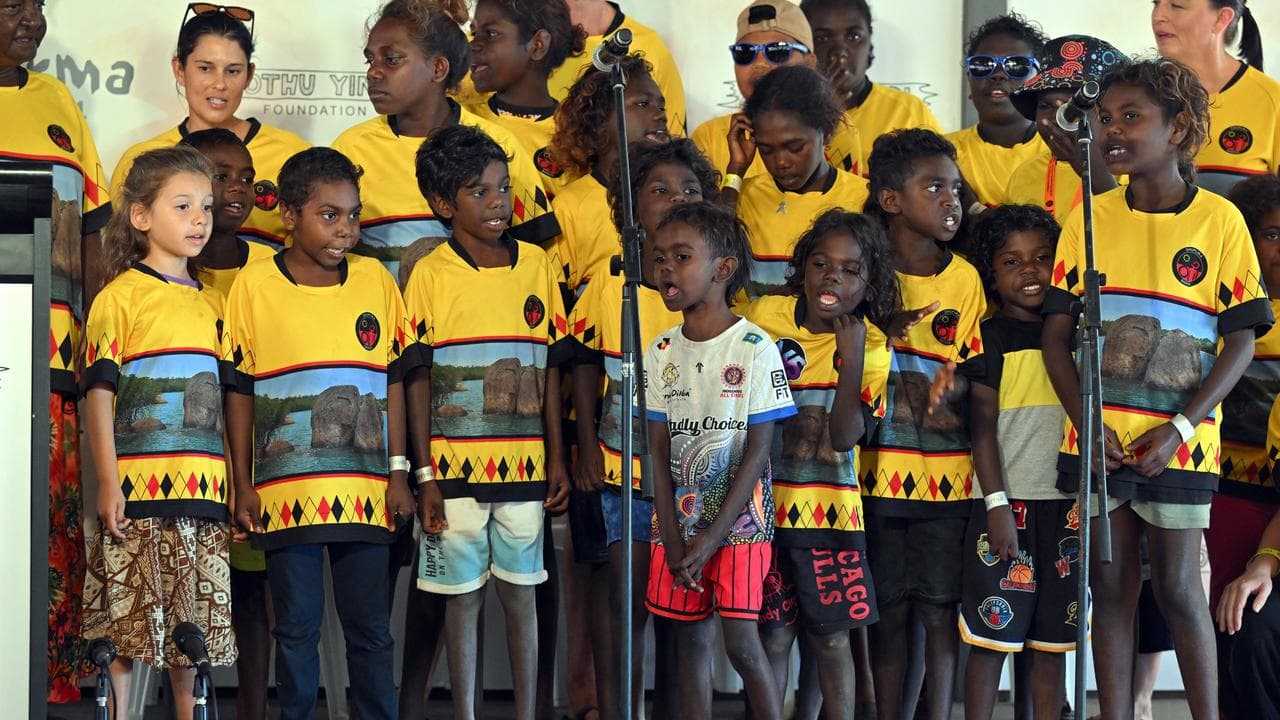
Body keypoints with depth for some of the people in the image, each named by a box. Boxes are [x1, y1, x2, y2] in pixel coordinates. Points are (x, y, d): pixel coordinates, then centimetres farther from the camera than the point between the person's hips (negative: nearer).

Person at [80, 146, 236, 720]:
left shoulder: (213, 304, 15)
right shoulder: (120, 296, -2)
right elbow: (98, 392, -6)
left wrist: (236, 484, 13)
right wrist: (108, 484, -13)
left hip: (204, 493, 5)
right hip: (137, 489, -5)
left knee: (194, 623, 8)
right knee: (125, 627, -2)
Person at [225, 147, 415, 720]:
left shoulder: (376, 280, 5)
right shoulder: (253, 285, 0)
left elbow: (394, 382, 9)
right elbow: (239, 392, 4)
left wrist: (398, 474, 5)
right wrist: (243, 485, 2)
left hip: (364, 490, 2)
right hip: (286, 493, -1)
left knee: (370, 628, 7)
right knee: (296, 627, 5)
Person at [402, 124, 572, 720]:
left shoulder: (536, 265, 5)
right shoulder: (430, 274, -2)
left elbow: (551, 369, 9)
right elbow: (419, 380, -2)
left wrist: (557, 458, 6)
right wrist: (425, 475, -5)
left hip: (524, 466, 2)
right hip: (456, 466, -2)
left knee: (520, 592, 8)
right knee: (463, 595, 6)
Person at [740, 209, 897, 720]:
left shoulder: (870, 346, -2)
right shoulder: (763, 318, -2)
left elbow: (845, 437, -13)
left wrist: (851, 355, -20)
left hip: (829, 508, 0)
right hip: (763, 502, 0)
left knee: (830, 640, 4)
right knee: (773, 638, 2)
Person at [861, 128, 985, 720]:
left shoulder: (965, 280, 3)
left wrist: (945, 406, -15)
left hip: (946, 472, 0)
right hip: (879, 469, 0)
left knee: (939, 611, 2)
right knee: (887, 612, 5)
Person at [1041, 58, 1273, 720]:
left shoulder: (1219, 220, -3)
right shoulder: (1088, 219, 4)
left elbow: (1241, 340, -4)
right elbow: (1057, 331, 4)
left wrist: (1179, 429, -13)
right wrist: (1086, 421, -9)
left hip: (1177, 443, -3)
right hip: (1099, 441, 3)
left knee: (1177, 586, 1)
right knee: (1111, 586, 7)